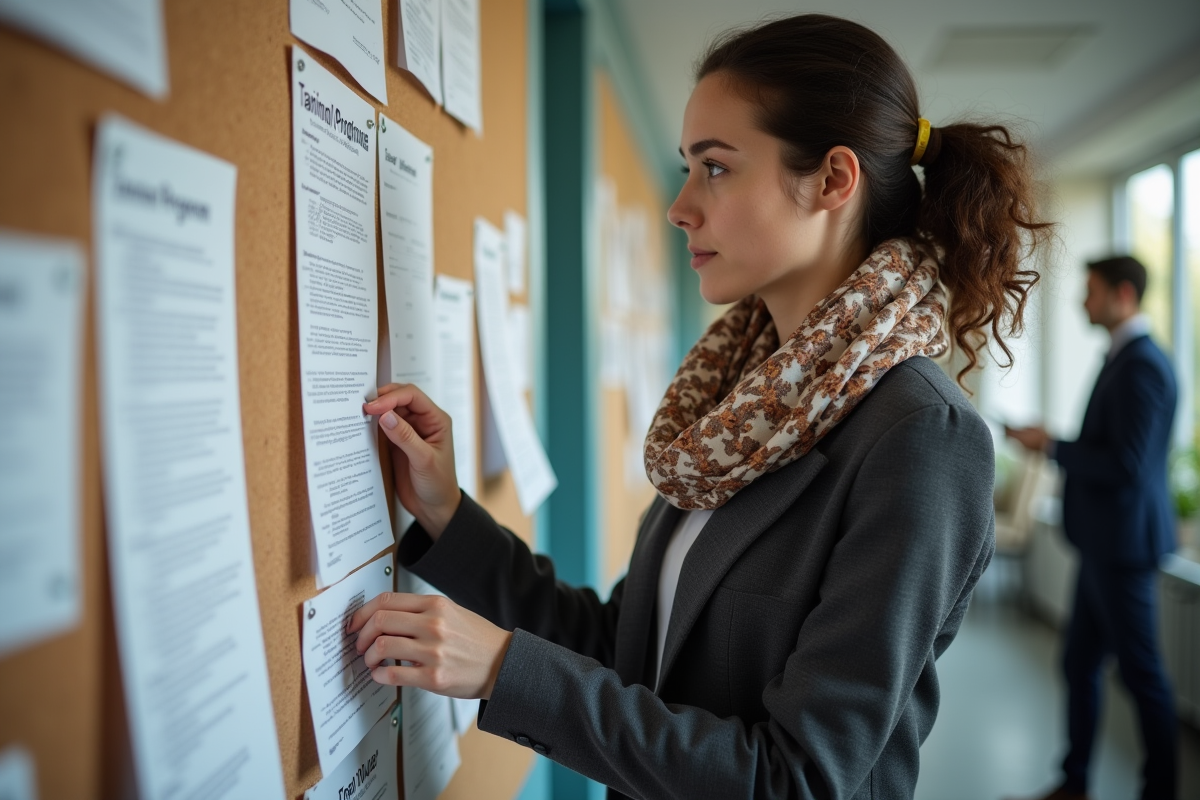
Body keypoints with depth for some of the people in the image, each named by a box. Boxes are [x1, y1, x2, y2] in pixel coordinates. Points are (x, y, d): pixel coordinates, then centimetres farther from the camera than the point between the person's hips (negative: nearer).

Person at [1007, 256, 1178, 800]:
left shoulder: (1141, 365, -19)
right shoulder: (1124, 358, 13)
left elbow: (1126, 465, -25)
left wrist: (1052, 447, -15)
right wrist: (1054, 444, 6)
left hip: (1124, 545, -10)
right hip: (1104, 544, 10)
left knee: (1141, 673, 4)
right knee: (1079, 665, 16)